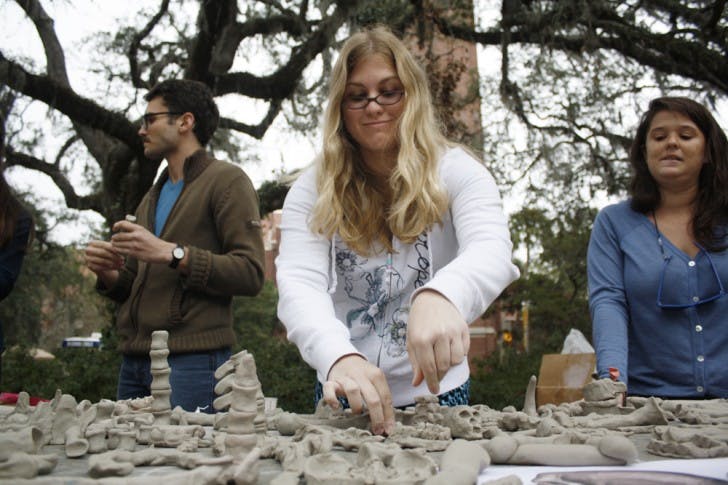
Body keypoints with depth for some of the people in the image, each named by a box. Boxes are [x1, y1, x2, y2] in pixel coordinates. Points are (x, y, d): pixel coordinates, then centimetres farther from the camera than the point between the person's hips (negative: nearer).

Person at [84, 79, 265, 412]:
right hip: (134, 360, 7)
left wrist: (172, 254, -18)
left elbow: (250, 273, -12)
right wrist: (109, 275, 5)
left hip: (192, 360, -7)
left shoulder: (226, 180, 0)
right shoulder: (152, 198, 23)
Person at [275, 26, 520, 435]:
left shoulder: (455, 172, -6)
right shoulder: (314, 188, -2)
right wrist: (339, 356, -36)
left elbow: (493, 251, -24)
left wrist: (442, 295, -46)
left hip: (437, 393, -1)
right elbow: (299, 284, -16)